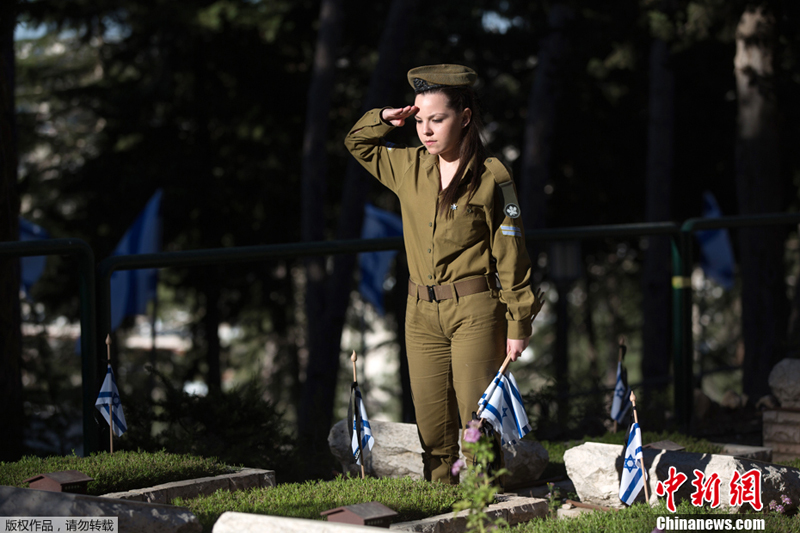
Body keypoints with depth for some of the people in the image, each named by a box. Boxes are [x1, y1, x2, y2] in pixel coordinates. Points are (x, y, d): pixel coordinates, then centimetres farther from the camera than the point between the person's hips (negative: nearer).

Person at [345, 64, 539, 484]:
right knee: (433, 429, 6)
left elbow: (510, 254, -3)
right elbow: (357, 143, 27)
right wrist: (384, 119, 7)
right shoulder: (408, 168, 9)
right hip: (422, 314, 5)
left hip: (476, 311, -5)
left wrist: (518, 323, -5)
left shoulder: (491, 177, -5)